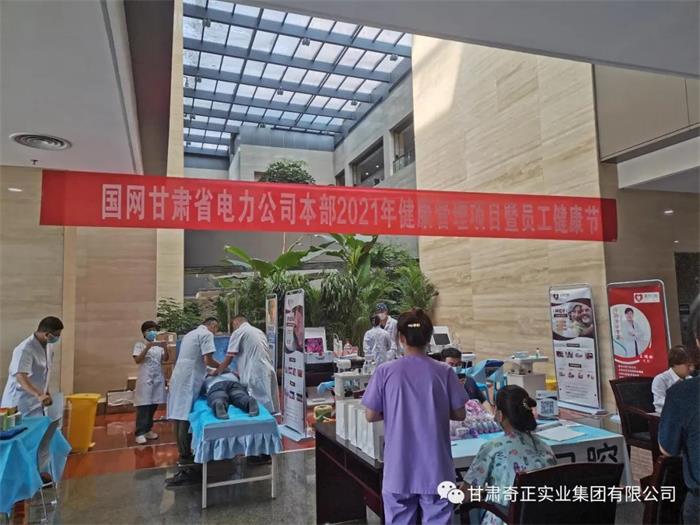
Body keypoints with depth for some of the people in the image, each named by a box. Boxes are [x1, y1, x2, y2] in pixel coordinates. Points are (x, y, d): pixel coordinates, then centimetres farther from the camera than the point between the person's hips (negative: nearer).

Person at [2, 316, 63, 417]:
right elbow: (20, 377, -34)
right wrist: (38, 395, -47)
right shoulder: (25, 350, -22)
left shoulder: (46, 346, 5)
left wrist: (46, 394, 18)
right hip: (20, 404, -8)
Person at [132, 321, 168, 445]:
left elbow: (165, 359, 2)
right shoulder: (139, 345, -1)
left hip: (158, 378, 5)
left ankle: (147, 430, 19)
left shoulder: (159, 345, 9)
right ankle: (140, 433, -4)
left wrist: (165, 348, -17)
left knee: (153, 405, 8)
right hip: (145, 379, -5)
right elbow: (137, 360, -14)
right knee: (143, 406, -7)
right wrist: (148, 347, -24)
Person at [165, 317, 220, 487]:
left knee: (179, 417, 12)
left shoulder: (190, 334, 24)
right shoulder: (207, 334, -5)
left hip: (179, 378, 9)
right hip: (189, 381, -9)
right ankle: (185, 460, -11)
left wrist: (206, 372, 21)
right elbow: (208, 360, -14)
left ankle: (183, 456, 22)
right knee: (185, 419, -11)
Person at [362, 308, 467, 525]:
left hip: (399, 469, 0)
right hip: (435, 468, 0)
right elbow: (460, 415, 0)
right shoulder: (444, 372, -8)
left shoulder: (384, 371, -10)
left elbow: (371, 415, -5)